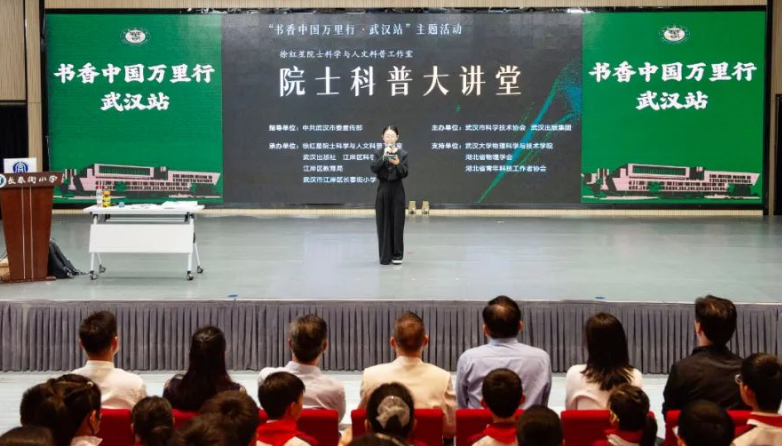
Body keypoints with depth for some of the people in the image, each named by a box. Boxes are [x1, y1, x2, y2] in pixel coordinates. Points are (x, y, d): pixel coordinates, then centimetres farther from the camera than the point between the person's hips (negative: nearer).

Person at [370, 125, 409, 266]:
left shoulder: (403, 154, 1)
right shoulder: (379, 153, 3)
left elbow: (404, 174, -6)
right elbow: (374, 168, -12)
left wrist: (398, 164, -24)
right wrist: (383, 157, -24)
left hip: (397, 190, -1)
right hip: (383, 189, 1)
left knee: (397, 222, 0)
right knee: (383, 223, 1)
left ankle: (397, 255, 8)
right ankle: (385, 255, 8)